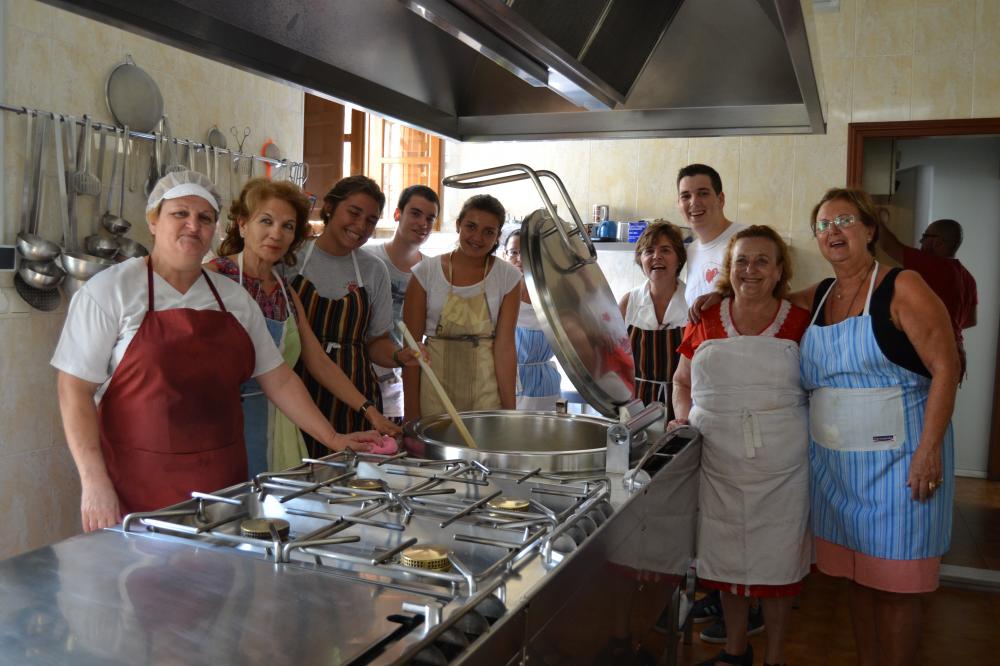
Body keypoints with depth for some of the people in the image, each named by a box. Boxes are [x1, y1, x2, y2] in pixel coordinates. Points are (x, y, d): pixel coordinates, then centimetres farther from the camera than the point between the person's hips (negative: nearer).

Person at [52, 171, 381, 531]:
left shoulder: (235, 298, 10)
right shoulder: (109, 290, -4)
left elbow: (278, 379, 13)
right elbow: (75, 390, -8)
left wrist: (332, 439, 9)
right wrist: (94, 481, -16)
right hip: (138, 488, -4)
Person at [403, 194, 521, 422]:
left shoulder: (508, 277, -2)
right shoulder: (427, 272, -3)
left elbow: (505, 346, -4)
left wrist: (509, 409, -8)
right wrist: (412, 412, -6)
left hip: (487, 391, 0)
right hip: (435, 389, 0)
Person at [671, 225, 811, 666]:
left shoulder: (801, 323, 0)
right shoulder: (706, 321, 4)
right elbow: (682, 381, 14)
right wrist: (683, 416, -3)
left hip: (782, 468, -1)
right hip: (720, 464, 2)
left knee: (777, 559, 9)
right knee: (727, 557, 13)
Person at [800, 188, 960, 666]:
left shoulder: (902, 289, -8)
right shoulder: (816, 298, 9)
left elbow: (945, 367, -12)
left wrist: (929, 451, -18)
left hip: (895, 460, -5)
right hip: (833, 461, 6)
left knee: (894, 584, 3)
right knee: (857, 577, 14)